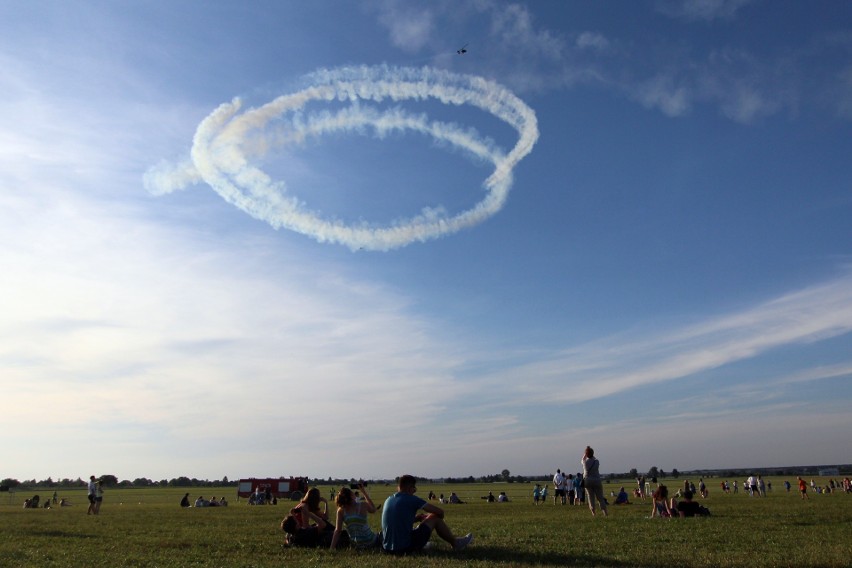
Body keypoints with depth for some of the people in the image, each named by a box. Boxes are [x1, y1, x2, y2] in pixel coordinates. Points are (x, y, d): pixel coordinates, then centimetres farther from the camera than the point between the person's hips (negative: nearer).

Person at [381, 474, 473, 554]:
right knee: (435, 518, 6)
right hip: (405, 547, -7)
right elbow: (440, 512, -4)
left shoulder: (388, 500, 9)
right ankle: (455, 543, 24)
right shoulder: (411, 499, -11)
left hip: (387, 548, 7)